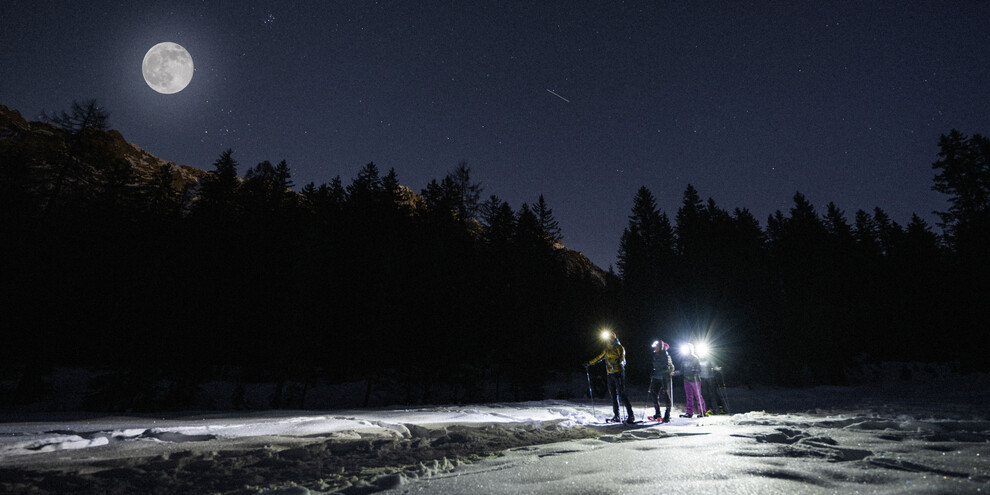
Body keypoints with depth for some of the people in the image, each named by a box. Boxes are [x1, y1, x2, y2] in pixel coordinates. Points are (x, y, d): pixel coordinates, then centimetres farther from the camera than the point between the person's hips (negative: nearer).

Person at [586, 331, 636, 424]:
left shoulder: (619, 347, -4)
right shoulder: (607, 349, 16)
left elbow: (622, 357, -20)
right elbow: (599, 358, 25)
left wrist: (619, 361, -43)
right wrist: (589, 363, 27)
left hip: (618, 372, -7)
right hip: (610, 374, 7)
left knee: (621, 394, -11)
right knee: (613, 395, 7)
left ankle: (631, 415, -7)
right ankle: (616, 415, 12)